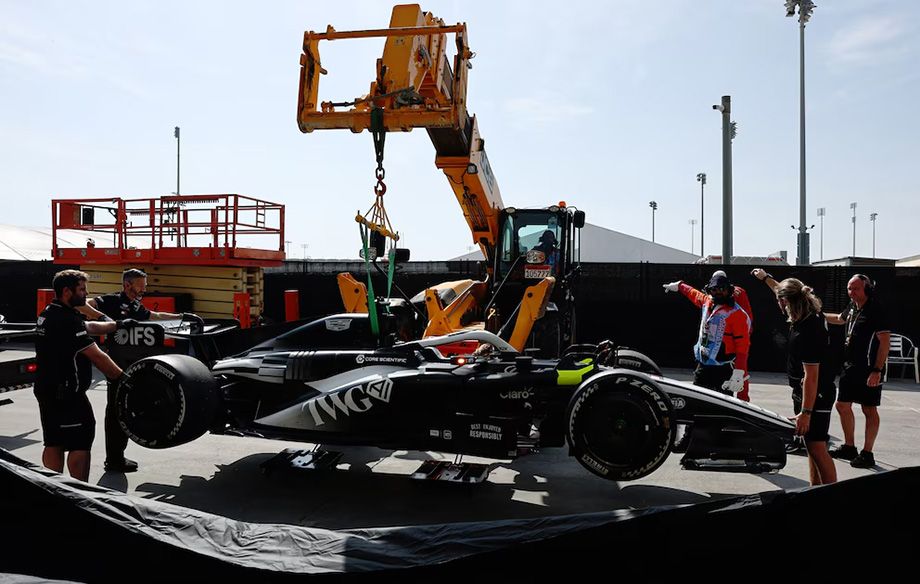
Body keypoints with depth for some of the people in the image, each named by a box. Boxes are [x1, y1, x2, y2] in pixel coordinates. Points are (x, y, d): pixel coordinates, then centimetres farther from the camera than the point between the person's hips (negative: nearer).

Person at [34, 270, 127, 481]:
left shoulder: (48, 314, 10)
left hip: (47, 390, 10)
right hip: (66, 392, -10)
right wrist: (123, 378, -14)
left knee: (54, 443, 15)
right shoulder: (67, 320, -21)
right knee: (80, 442, -2)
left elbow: (88, 327, 25)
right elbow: (97, 356, -21)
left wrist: (118, 325, 31)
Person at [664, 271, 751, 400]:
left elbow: (743, 344, -17)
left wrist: (739, 372, -24)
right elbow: (693, 293, 31)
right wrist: (679, 285, 48)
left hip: (724, 369, -7)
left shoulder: (737, 313, -13)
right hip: (703, 364, 7)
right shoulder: (707, 302, 7)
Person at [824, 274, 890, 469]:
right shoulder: (853, 307, 10)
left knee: (869, 410, 0)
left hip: (869, 370, -9)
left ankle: (867, 453, 7)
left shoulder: (876, 309, -15)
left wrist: (877, 371, -23)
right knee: (842, 405, 12)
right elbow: (840, 319, 34)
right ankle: (849, 447, 26)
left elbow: (885, 341, -19)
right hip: (850, 366, 9)